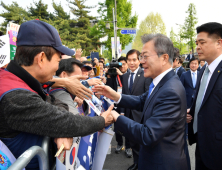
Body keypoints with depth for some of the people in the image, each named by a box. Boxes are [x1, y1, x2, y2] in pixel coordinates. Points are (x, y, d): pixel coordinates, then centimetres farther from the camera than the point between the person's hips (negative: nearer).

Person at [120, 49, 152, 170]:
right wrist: (122, 111, 8)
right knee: (133, 141, 17)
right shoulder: (124, 76, 9)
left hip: (141, 114, -5)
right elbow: (124, 95, 12)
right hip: (129, 113, 6)